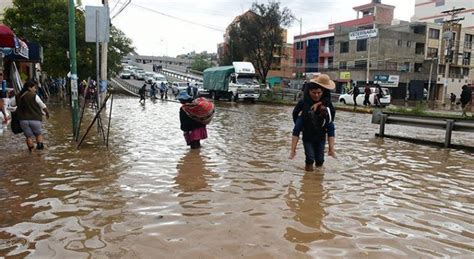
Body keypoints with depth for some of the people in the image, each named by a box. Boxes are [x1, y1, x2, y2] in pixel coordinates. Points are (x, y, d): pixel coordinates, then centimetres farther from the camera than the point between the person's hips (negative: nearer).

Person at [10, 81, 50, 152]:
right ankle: (40, 145, -3)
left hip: (23, 119, 3)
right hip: (35, 119, -3)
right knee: (38, 134, 16)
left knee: (29, 136, 12)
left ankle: (31, 150, 11)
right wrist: (47, 113, 14)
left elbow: (12, 104, 20)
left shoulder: (18, 96, 5)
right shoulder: (34, 96, -10)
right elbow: (43, 106, -3)